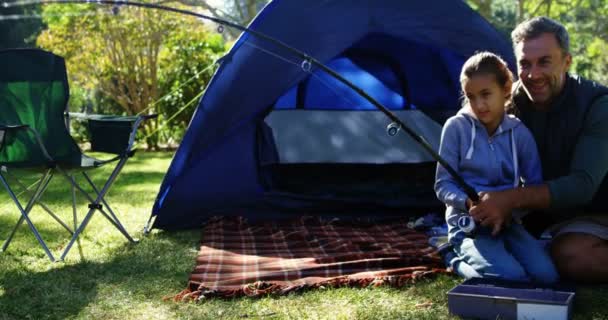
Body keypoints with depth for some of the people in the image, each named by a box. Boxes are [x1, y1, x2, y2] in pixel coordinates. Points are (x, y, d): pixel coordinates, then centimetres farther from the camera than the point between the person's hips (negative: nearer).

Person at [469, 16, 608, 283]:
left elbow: (583, 185, -31)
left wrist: (512, 198, -42)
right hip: (545, 212, 6)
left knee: (572, 256, -33)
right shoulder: (513, 102, -7)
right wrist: (499, 206, -29)